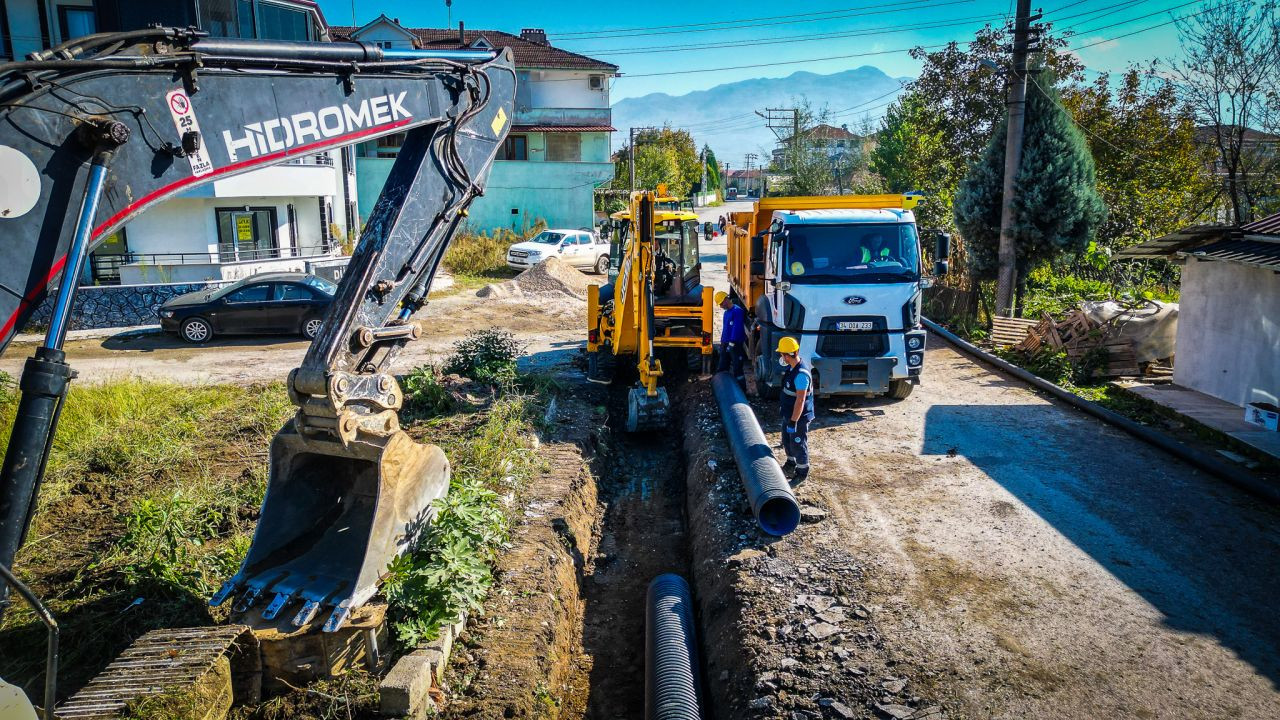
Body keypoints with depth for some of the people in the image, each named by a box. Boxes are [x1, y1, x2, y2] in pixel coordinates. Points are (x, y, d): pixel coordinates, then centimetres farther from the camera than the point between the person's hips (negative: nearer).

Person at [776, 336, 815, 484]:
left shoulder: (801, 374, -30)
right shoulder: (791, 367, 0)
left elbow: (800, 401, -28)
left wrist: (793, 422, -24)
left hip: (799, 417, -9)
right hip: (788, 414, 9)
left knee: (798, 445, 7)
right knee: (787, 441, 24)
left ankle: (802, 473, 24)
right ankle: (790, 464, 45)